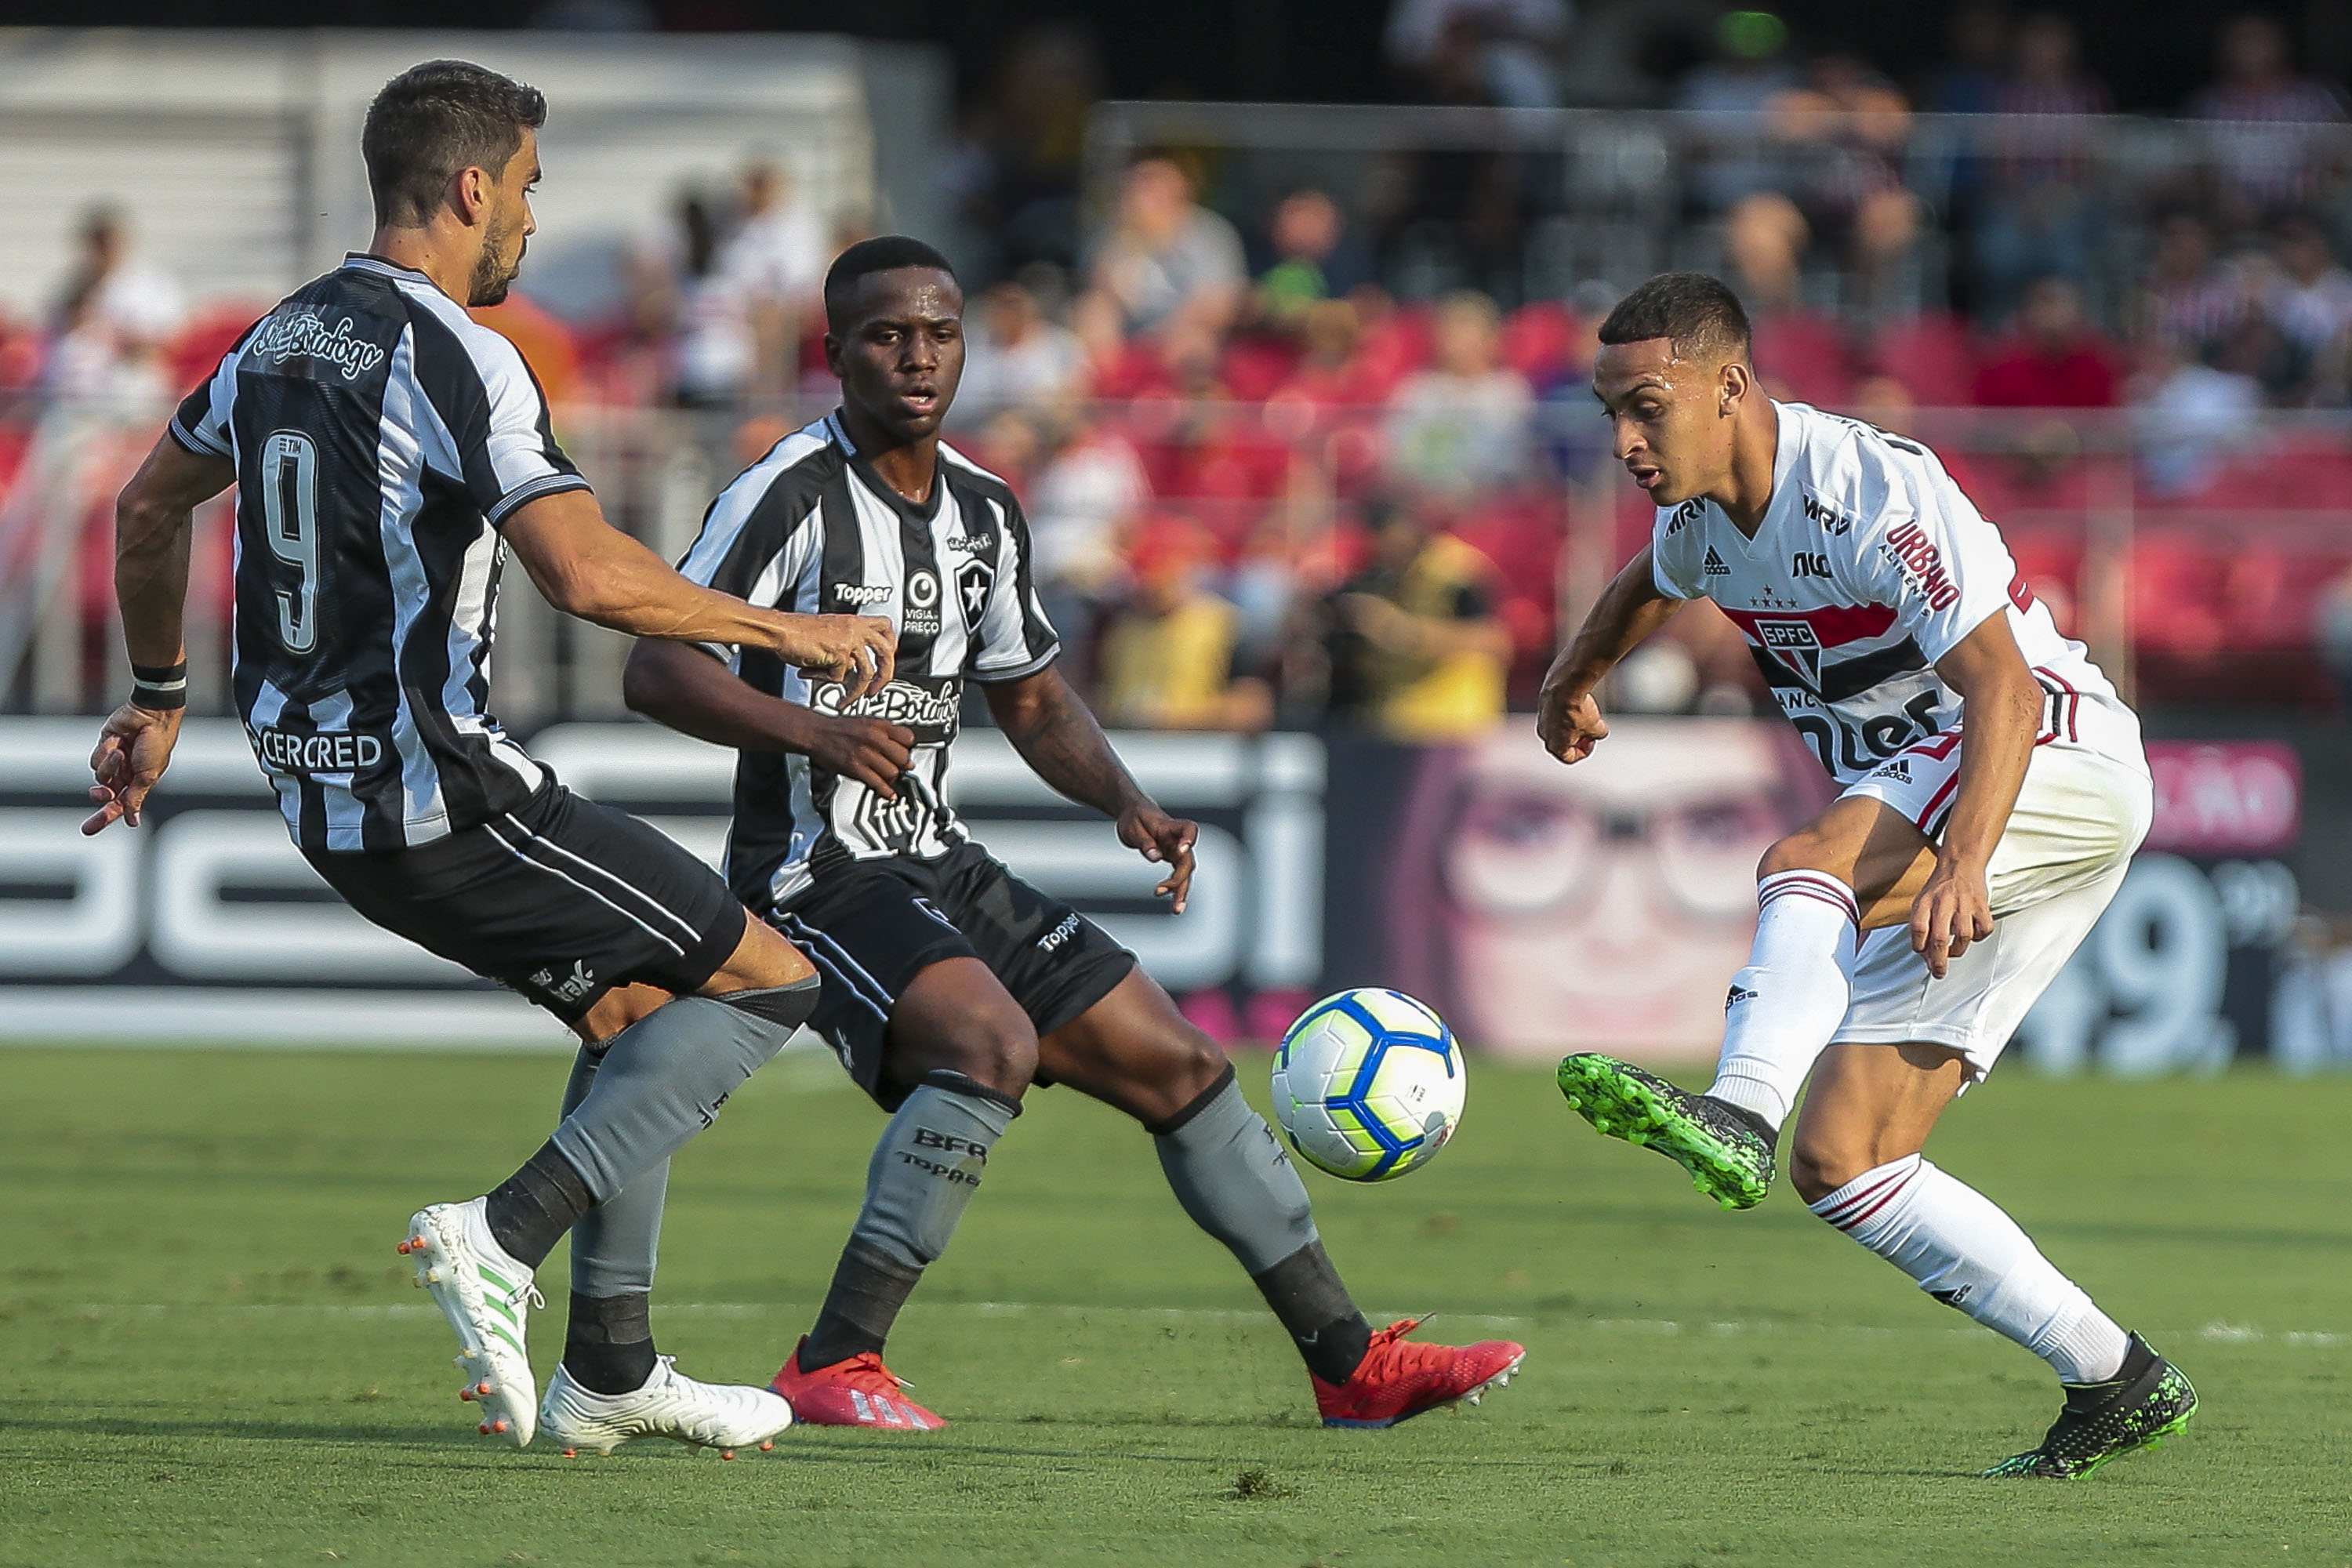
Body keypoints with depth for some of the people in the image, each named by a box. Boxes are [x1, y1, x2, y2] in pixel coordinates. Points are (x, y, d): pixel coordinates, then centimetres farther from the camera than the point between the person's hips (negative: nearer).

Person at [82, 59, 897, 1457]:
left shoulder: (283, 338, 10)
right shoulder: (453, 356, -17)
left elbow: (147, 511, 24)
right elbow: (588, 572, -28)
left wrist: (159, 698, 38)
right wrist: (794, 633, -17)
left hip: (326, 798, 9)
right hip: (440, 797, -9)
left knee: (627, 1006, 24)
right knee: (769, 980, -2)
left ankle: (611, 1370, 21)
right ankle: (509, 1237, -13)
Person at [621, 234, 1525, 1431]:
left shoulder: (985, 512, 11)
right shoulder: (795, 491, -12)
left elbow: (1034, 701, 22)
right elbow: (656, 668, -18)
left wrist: (1128, 805, 4)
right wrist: (815, 732, -31)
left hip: (941, 869, 8)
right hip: (817, 875, -8)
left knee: (1176, 1063, 6)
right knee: (992, 1041, -33)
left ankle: (1351, 1366, 15)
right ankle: (830, 1368, -26)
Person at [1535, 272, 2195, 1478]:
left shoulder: (1869, 494, -21)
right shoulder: (1701, 516, 5)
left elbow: (2005, 688, -31)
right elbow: (1655, 581, 34)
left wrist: (1960, 868, -44)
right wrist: (1571, 682, 46)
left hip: (2062, 761, -9)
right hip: (1914, 817, 9)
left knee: (1804, 866, -37)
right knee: (1840, 1163, -3)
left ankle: (1739, 1112, -62)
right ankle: (2118, 1386, 0)